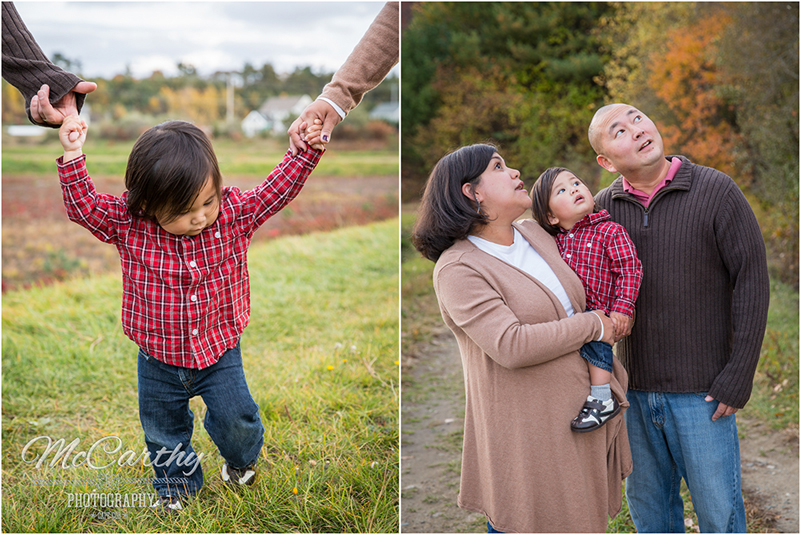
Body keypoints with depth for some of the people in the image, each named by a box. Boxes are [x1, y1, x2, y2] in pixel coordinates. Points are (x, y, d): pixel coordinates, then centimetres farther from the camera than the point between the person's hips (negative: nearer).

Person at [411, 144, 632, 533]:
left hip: (583, 409, 8)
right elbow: (511, 346, -27)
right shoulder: (457, 268, -17)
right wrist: (593, 326, -16)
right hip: (524, 429, -7)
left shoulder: (534, 233, 9)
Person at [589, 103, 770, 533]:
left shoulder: (716, 191, -9)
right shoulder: (603, 208, 1)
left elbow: (751, 283, -9)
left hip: (701, 389, -3)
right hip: (634, 388, 4)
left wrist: (738, 378, -12)